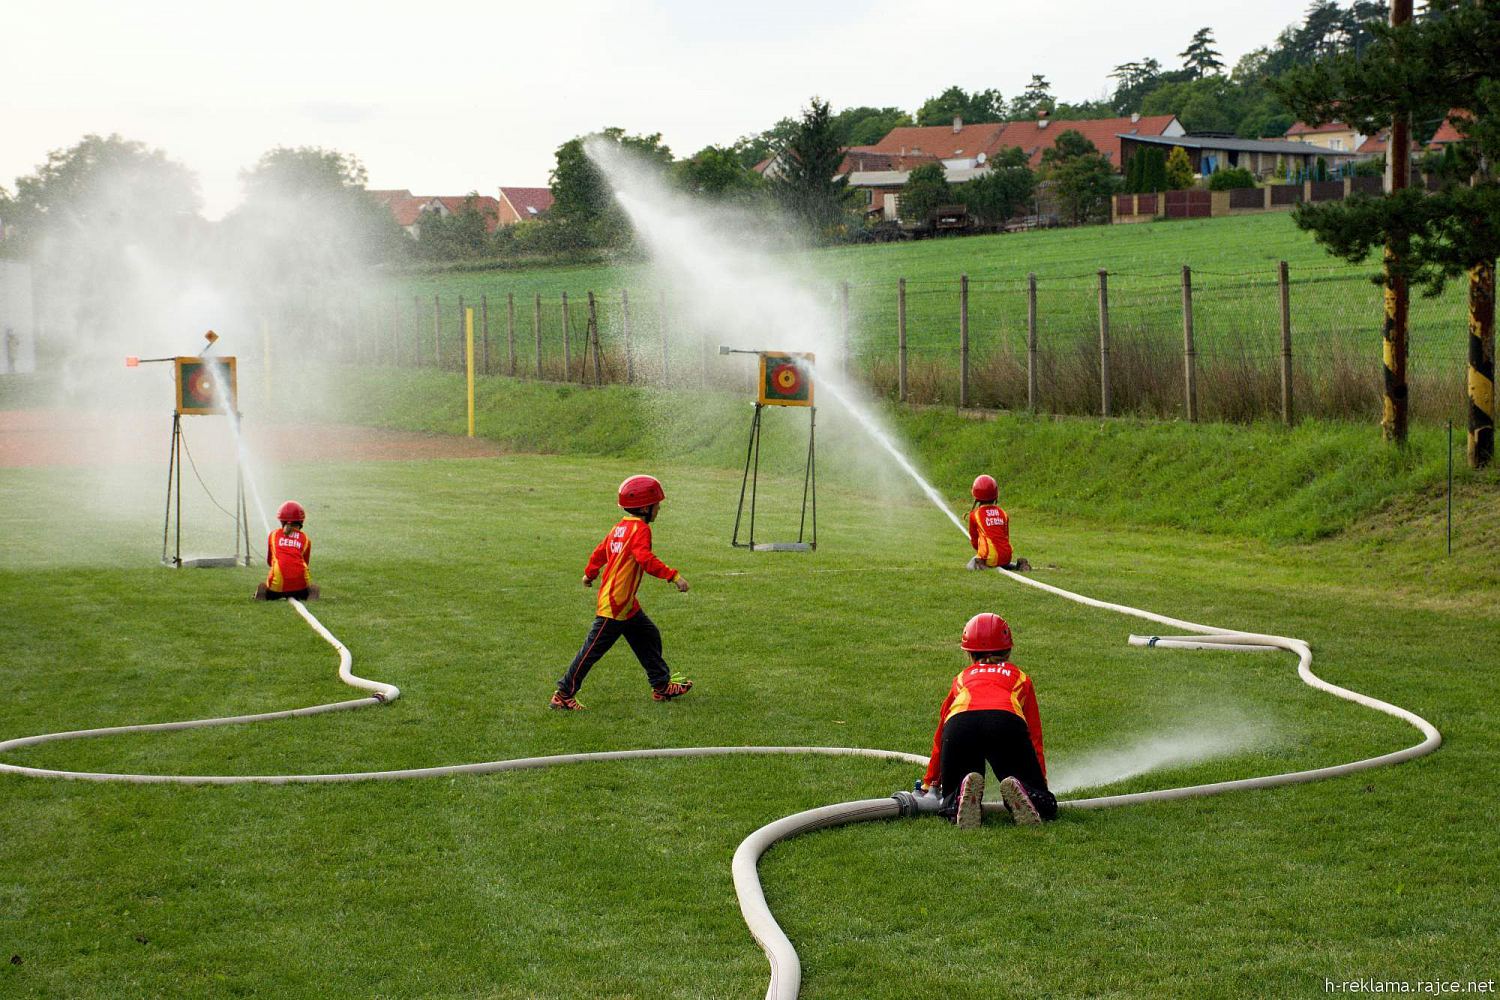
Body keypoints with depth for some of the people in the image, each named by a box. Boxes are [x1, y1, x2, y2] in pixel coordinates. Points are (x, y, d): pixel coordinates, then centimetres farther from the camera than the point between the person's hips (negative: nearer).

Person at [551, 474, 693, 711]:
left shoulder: (621, 527, 11)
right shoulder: (640, 529, -16)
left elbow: (601, 550, 21)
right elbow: (647, 560, -29)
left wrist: (590, 574, 36)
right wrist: (673, 576, -30)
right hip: (614, 604, -11)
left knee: (649, 636, 18)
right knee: (594, 649, -4)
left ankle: (662, 686, 27)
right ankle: (563, 695, 3)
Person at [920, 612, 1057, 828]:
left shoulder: (961, 678, 38)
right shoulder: (1019, 677, 37)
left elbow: (940, 736, 43)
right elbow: (1035, 736, 37)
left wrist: (929, 783, 54)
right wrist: (1041, 784, 45)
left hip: (959, 724, 1)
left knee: (950, 807, 15)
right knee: (1045, 809, 9)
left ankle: (964, 789, -19)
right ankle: (1021, 790, -24)